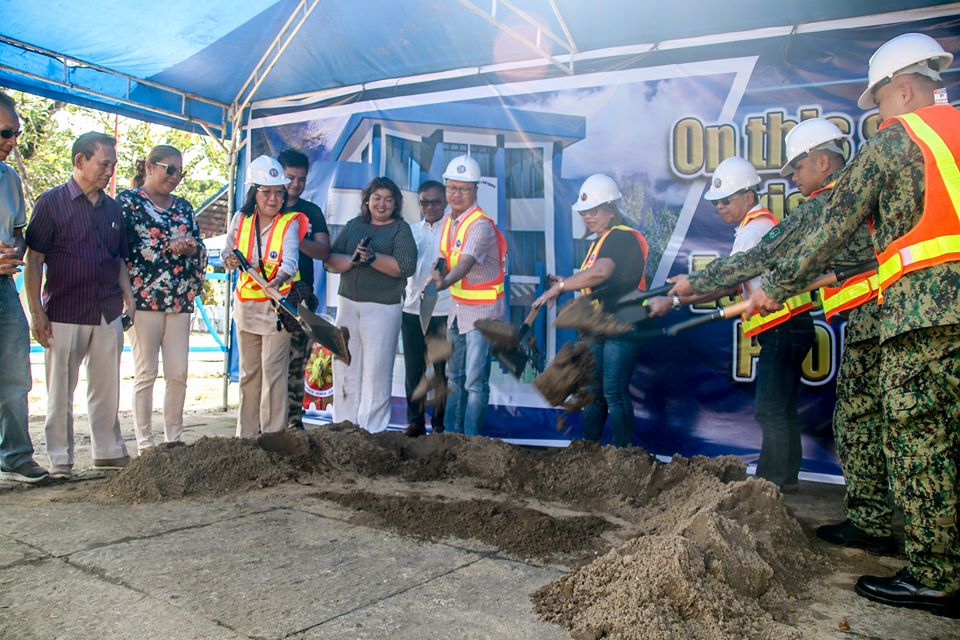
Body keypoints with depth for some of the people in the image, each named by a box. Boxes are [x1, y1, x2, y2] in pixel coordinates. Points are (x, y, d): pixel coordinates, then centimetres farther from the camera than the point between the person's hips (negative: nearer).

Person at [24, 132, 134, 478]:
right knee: (61, 391, 3)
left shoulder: (113, 208, 13)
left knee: (107, 387, 11)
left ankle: (109, 450, 22)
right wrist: (37, 312, -10)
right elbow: (33, 260, -5)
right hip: (64, 314, -4)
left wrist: (128, 297, 9)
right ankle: (60, 459, 14)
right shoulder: (52, 202, -2)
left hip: (107, 313, 5)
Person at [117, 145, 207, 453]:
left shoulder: (183, 206, 17)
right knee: (146, 374, 0)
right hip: (144, 299, -5)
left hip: (180, 300, 5)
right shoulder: (128, 201, 3)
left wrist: (192, 247, -5)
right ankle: (145, 443, 8)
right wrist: (170, 246, -14)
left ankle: (174, 438, 15)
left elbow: (200, 248, 19)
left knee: (178, 374, 4)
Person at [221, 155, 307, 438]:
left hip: (276, 304, -5)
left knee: (273, 370, -6)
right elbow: (227, 253, 13)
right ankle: (246, 433, 23)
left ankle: (273, 434, 3)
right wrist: (231, 260, -12)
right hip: (246, 303, 5)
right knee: (248, 371, 12)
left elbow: (290, 259, -27)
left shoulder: (290, 223, -10)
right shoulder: (241, 219, 3)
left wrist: (279, 280, -47)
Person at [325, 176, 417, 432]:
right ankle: (344, 424, 20)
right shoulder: (353, 226, 14)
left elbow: (406, 266, -14)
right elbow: (331, 261, 5)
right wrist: (353, 260, -13)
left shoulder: (400, 229, 2)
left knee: (376, 370, -2)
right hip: (347, 304, 4)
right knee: (344, 365, 8)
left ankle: (371, 429, 8)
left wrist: (372, 257, -20)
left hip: (382, 308, -4)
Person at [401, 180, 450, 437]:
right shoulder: (412, 230, 13)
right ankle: (415, 421, 21)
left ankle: (441, 423, 15)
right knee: (413, 369, 9)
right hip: (413, 309, 4)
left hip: (444, 310, -4)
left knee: (443, 370, 4)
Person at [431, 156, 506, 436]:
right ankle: (450, 431, 27)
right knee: (454, 375, 15)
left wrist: (444, 282, -48)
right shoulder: (449, 221, 8)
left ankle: (471, 438, 8)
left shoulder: (480, 225, -18)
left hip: (482, 310, -8)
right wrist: (437, 273, -9)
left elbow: (466, 263, -32)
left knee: (475, 380, -3)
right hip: (457, 306, 8)